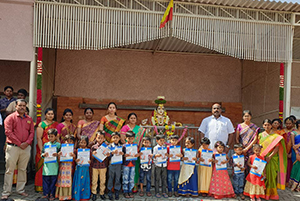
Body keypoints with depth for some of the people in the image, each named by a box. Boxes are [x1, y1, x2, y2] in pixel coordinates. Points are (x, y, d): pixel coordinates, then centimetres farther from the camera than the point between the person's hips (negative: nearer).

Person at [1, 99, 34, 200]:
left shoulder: (29, 119, 12)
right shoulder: (10, 118, 0)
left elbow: (32, 132, 9)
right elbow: (8, 132, -9)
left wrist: (27, 143, -7)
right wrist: (19, 143, -11)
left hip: (26, 148, 4)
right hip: (13, 147, -4)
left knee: (23, 170, 10)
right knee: (9, 170, 0)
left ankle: (21, 189, 19)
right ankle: (6, 192, 7)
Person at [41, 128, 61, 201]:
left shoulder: (58, 145, 2)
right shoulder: (45, 144, 12)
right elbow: (42, 153, 12)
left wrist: (57, 154, -20)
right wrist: (44, 154, -9)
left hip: (54, 165, -3)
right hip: (47, 164, 3)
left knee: (53, 180, 1)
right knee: (45, 179, 5)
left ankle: (52, 194, 11)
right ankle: (46, 193, 16)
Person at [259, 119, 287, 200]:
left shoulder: (276, 136, 2)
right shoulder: (260, 135, 7)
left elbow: (277, 147, -5)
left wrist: (270, 156, -14)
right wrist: (262, 156, -6)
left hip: (272, 159, -1)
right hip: (261, 158, 1)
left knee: (271, 175, 1)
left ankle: (270, 193, 13)